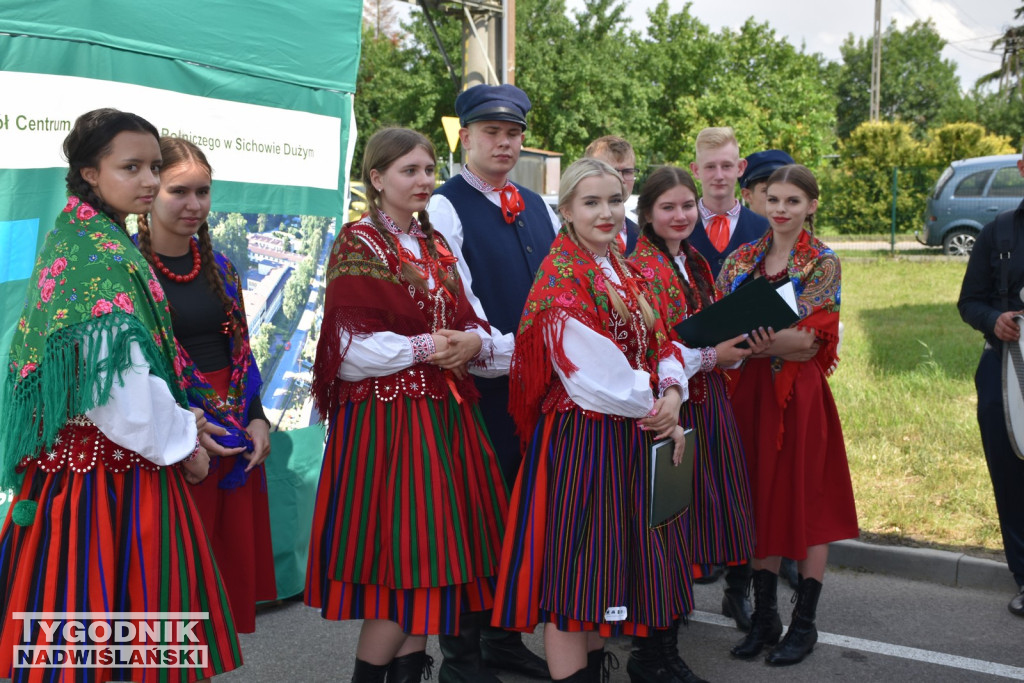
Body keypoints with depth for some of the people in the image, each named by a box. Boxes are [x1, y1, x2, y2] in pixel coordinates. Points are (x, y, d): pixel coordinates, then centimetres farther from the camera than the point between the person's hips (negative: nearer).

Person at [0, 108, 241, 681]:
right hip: (116, 470, -9)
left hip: (72, 456, 9)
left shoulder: (72, 242, 13)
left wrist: (174, 419, 16)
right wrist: (180, 440, -8)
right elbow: (119, 389, -23)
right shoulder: (106, 259, -17)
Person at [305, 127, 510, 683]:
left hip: (444, 413, 7)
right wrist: (422, 348, -18)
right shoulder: (358, 244, -4)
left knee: (431, 552, 8)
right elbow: (352, 345, -11)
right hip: (384, 417, -7)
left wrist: (471, 341, -8)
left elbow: (466, 320, 14)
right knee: (400, 554, -7)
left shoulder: (435, 245, 16)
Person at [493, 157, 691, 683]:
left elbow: (657, 343, 12)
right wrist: (654, 409, -7)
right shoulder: (560, 278, -12)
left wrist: (672, 394, -8)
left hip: (632, 441, 8)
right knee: (574, 567, -2)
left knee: (609, 564, 14)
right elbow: (594, 372, -17)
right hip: (582, 438, -8)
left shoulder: (625, 273, 14)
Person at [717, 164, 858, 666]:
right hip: (750, 390, 4)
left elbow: (810, 339, -15)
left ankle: (804, 623, 16)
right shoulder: (742, 260, 8)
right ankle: (764, 615, 21)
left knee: (806, 498, 4)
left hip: (800, 392, -4)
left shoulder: (823, 263, -5)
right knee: (761, 499, 10)